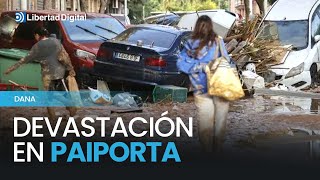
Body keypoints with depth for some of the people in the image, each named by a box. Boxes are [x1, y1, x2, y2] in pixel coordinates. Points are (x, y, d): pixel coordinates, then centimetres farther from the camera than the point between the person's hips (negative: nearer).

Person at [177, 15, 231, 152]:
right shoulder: (218, 42, -8)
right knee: (220, 120, 14)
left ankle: (207, 149, 16)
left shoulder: (191, 44, -5)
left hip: (201, 90, 0)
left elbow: (181, 63, -8)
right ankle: (218, 148, 20)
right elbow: (226, 61, -7)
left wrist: (200, 67, -6)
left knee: (205, 123, 10)